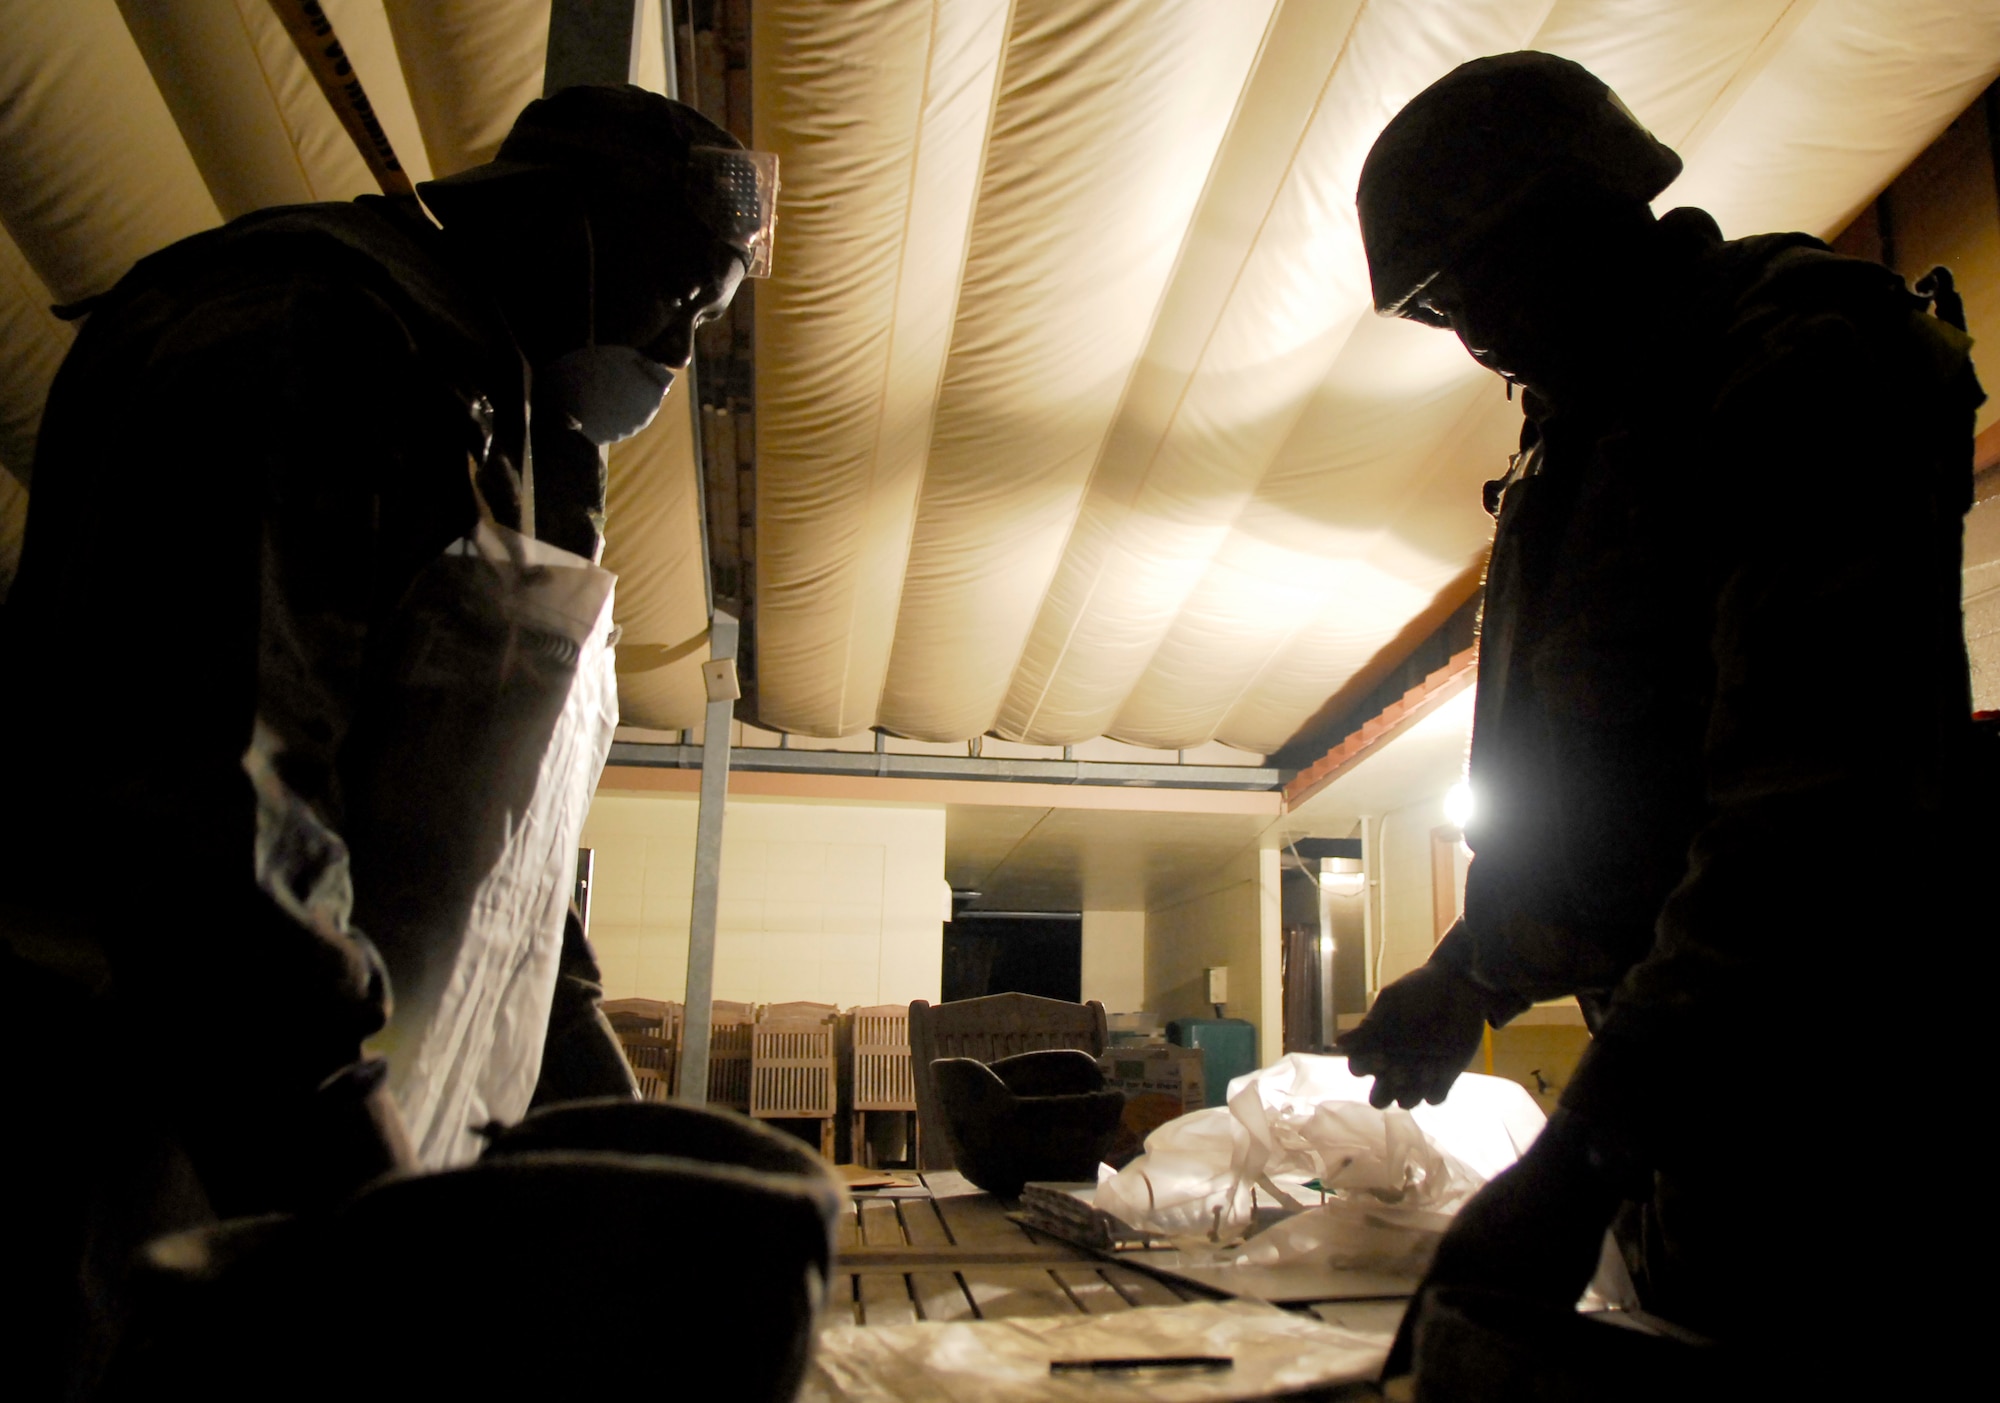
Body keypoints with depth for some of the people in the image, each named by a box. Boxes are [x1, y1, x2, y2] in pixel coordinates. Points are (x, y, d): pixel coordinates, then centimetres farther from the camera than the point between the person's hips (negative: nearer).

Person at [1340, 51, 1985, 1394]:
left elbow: (1812, 803, -25)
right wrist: (1473, 972, 22)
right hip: (1685, 1071, 9)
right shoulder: (1581, 450, 18)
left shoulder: (1804, 360, -12)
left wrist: (1593, 1133, -28)